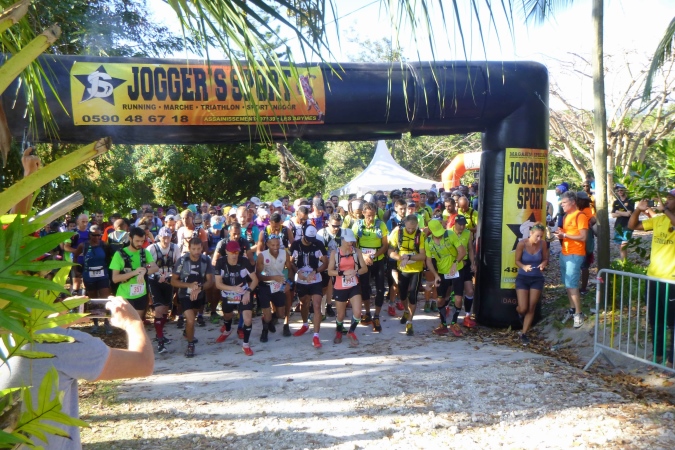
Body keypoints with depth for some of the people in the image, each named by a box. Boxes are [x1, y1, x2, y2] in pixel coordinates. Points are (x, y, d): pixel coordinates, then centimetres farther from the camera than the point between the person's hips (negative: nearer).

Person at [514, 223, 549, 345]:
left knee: (531, 308, 3)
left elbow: (545, 259, 3)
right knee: (523, 308, -5)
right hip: (523, 278, -2)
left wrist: (543, 264, -20)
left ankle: (524, 334, 17)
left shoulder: (542, 244, -9)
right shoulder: (522, 244, -15)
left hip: (537, 279, 2)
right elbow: (517, 261, -6)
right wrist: (524, 267, -26)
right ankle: (519, 311, 35)